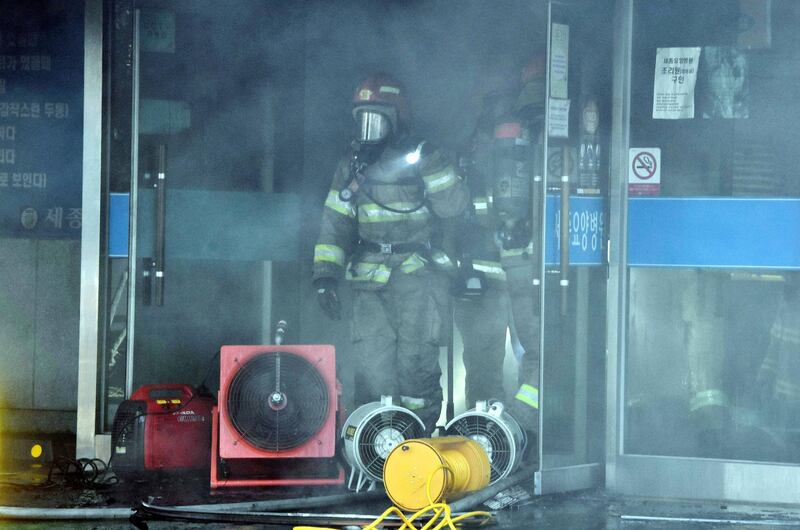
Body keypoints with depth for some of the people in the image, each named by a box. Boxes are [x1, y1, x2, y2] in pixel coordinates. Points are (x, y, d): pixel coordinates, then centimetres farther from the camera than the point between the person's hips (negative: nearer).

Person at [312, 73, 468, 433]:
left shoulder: (421, 160, 4)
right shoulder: (351, 168, 16)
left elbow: (453, 205, -8)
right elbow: (334, 226, 15)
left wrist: (429, 163, -16)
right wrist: (325, 276, 5)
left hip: (418, 276, -4)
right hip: (371, 281, 4)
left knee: (414, 360, -12)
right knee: (371, 367, -2)